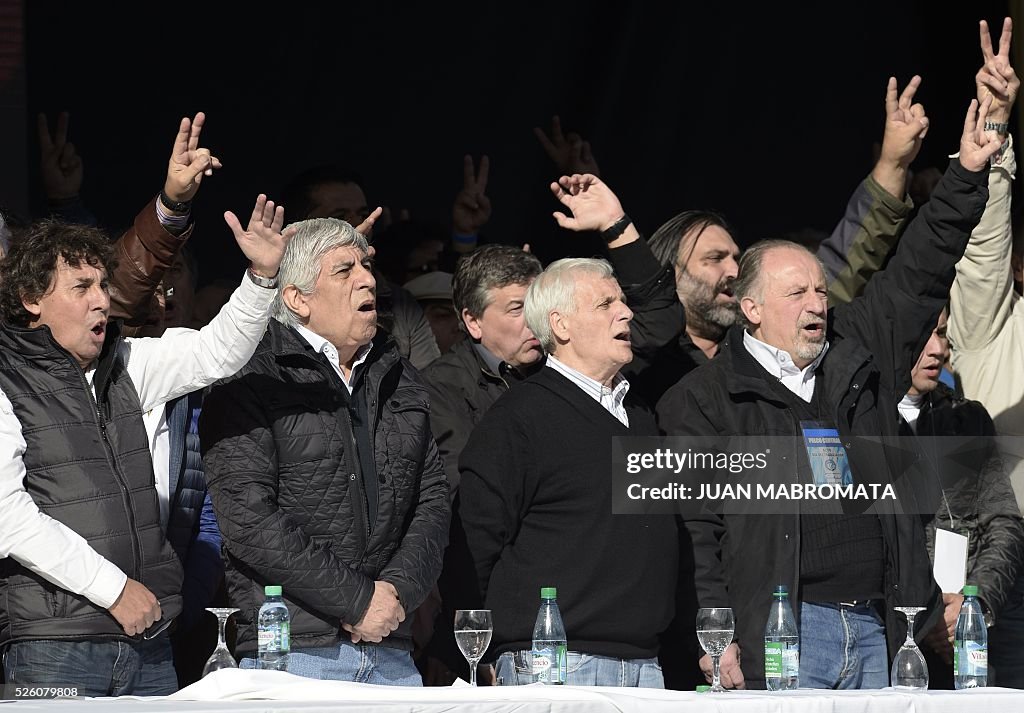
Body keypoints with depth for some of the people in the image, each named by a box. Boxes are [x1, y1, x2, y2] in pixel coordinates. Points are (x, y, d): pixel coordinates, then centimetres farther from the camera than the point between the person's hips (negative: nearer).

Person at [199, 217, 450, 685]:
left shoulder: (398, 379, 17)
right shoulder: (249, 384, -3)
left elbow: (433, 498, 14)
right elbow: (249, 520, -13)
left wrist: (399, 589, -5)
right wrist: (357, 600, -14)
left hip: (389, 647, 5)